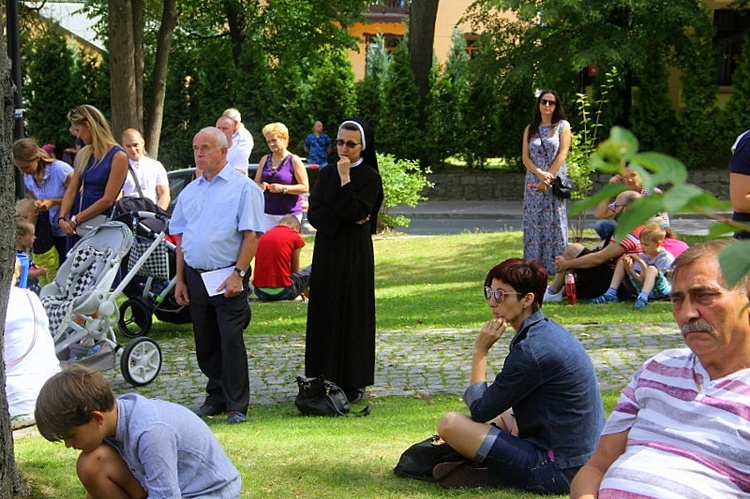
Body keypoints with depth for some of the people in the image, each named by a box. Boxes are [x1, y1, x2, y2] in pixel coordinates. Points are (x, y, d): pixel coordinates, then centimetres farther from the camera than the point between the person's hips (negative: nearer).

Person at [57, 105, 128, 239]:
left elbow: (107, 200, -12)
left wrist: (76, 220, -12)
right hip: (76, 226, 6)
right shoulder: (83, 155, 15)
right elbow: (71, 190, 9)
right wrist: (62, 218, -7)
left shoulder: (118, 157, -7)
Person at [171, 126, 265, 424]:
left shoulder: (243, 188, -3)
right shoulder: (189, 192, 16)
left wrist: (238, 274, -18)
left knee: (231, 341, -8)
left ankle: (237, 406, -3)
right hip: (195, 276, 6)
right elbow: (180, 237, 18)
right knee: (205, 343, 11)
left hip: (227, 277, -6)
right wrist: (180, 280, 12)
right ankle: (216, 397, 23)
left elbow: (251, 235, -10)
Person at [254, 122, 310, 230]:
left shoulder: (294, 161, -2)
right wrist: (262, 186, -5)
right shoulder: (265, 160, 12)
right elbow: (256, 182, 18)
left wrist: (283, 188, -16)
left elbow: (305, 187, -6)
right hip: (267, 213, 4)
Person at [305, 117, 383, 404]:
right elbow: (314, 213, 0)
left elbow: (355, 211, -18)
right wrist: (347, 219, -11)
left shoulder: (369, 176, -4)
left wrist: (345, 179, -16)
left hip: (354, 254, -5)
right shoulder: (326, 174, 10)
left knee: (353, 313, -2)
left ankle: (354, 383, 3)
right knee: (326, 313, 4)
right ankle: (327, 380, 10)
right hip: (326, 252, 5)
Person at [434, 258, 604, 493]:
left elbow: (480, 411, -11)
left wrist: (480, 351, -5)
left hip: (557, 473, -10)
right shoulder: (550, 330, 10)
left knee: (450, 423, -16)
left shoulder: (531, 350, -20)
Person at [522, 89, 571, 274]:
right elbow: (526, 157, 5)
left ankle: (556, 265, -4)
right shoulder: (530, 129, 13)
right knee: (534, 224, 0)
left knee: (555, 223, -5)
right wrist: (540, 174, -12)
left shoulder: (563, 126, 5)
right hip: (533, 182, 3)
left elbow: (562, 153, -3)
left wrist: (549, 176, -12)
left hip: (556, 181, -3)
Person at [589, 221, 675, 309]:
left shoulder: (666, 258, -12)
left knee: (651, 269, -37)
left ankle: (642, 298, -52)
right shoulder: (643, 256, 5)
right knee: (621, 262, 4)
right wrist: (630, 270, -23)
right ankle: (611, 294, -7)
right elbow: (642, 281, -6)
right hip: (644, 287, 7)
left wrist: (641, 262, -25)